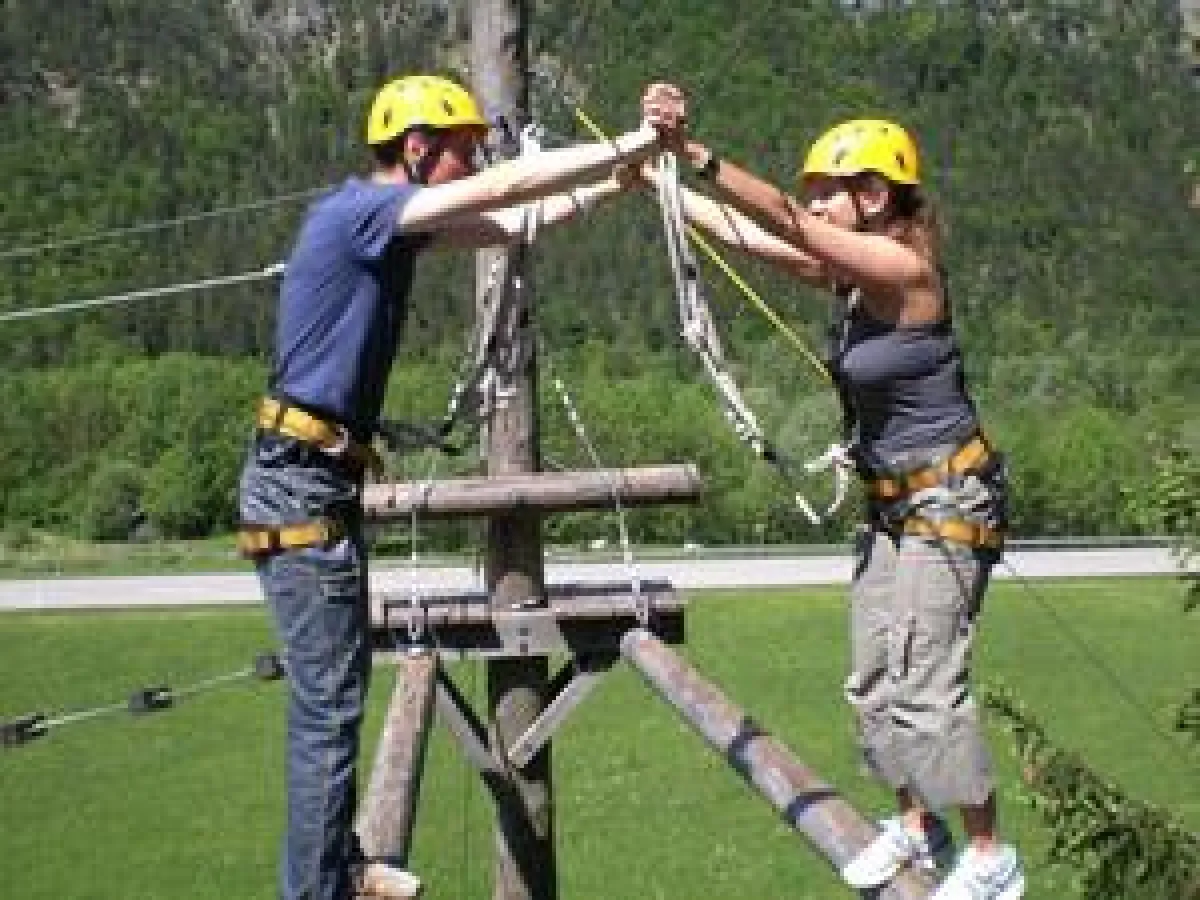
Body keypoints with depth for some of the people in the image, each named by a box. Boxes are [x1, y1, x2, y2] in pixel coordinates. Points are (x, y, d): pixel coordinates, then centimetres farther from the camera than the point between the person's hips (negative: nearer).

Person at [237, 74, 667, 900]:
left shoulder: (393, 221, 13)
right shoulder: (358, 209, -15)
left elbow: (511, 223, 19)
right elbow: (504, 188, -21)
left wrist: (616, 181, 11)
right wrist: (626, 145, -15)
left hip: (327, 480, 10)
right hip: (300, 484, -10)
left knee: (336, 686, 17)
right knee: (328, 701, -7)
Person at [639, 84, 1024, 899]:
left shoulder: (905, 269, -21)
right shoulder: (852, 274, 4)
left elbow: (787, 223, -31)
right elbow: (750, 236, 6)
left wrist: (696, 151, -39)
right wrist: (653, 180, 3)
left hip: (947, 503, -9)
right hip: (893, 506, 9)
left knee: (925, 690, -6)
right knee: (875, 685, 14)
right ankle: (918, 826, 31)